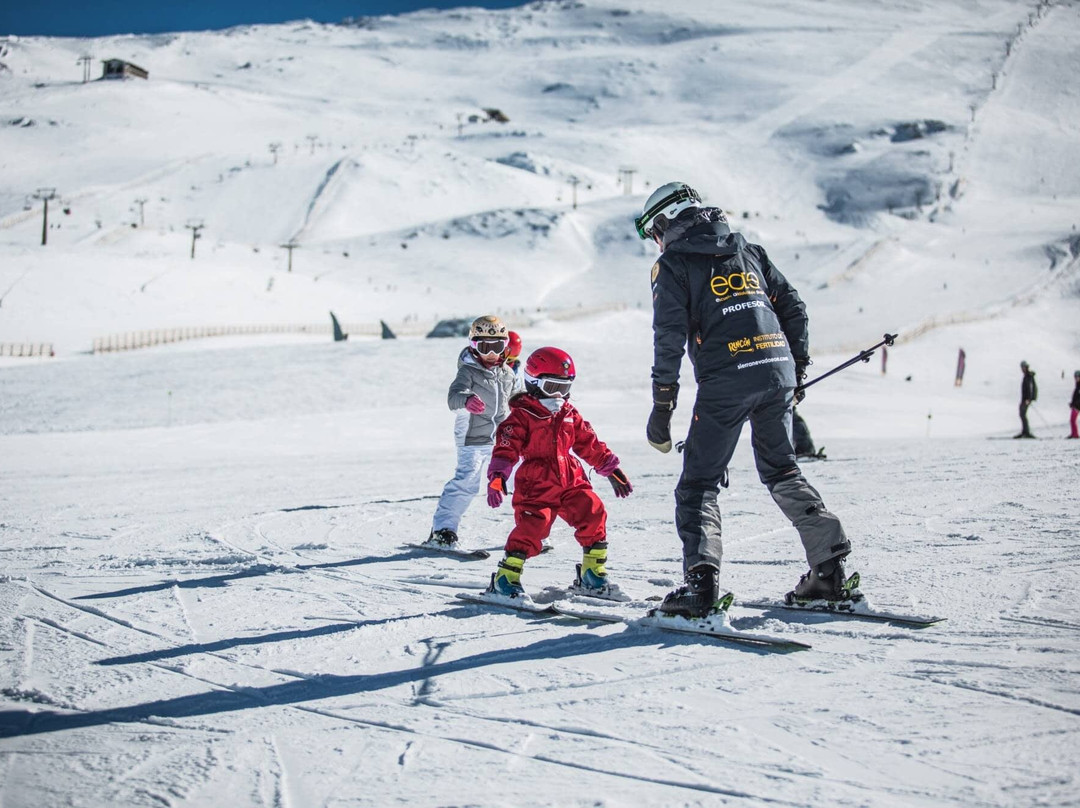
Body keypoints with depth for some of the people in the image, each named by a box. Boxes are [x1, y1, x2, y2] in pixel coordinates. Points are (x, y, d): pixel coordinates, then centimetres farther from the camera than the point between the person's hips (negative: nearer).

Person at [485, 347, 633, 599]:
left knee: (594, 516, -4)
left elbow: (590, 444, 22)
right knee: (531, 528, -18)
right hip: (536, 486, -6)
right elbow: (506, 448, -13)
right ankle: (506, 578, -6)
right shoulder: (522, 417, -4)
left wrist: (612, 469, 21)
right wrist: (497, 478, -26)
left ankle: (592, 576, 9)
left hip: (571, 482, 6)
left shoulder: (569, 414, 15)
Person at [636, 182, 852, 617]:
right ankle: (829, 568, 13)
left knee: (698, 484, 2)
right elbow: (793, 307, 17)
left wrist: (662, 407, -6)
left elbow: (669, 338, -7)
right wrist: (797, 369, 24)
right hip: (777, 374, 6)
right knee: (782, 472, 20)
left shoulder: (673, 264, 3)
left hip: (724, 382, -6)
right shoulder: (747, 251, 20)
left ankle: (701, 582, -13)